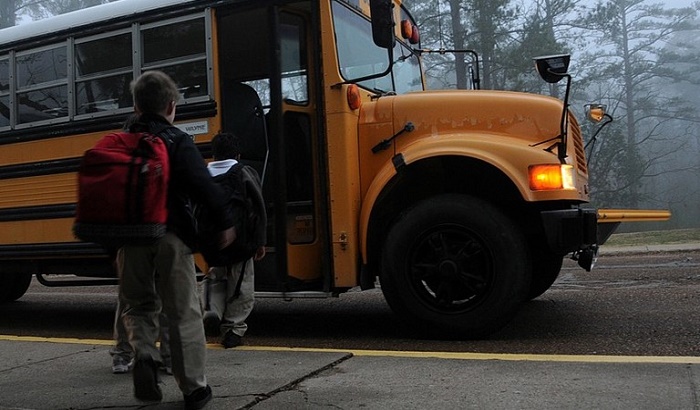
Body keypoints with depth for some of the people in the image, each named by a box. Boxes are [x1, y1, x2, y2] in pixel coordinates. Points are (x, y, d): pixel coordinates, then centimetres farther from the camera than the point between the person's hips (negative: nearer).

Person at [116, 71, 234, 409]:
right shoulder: (178, 142, -4)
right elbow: (204, 185, -17)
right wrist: (225, 222, -12)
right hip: (171, 236, -3)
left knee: (138, 304, 21)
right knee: (183, 312, 6)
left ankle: (143, 355, -6)